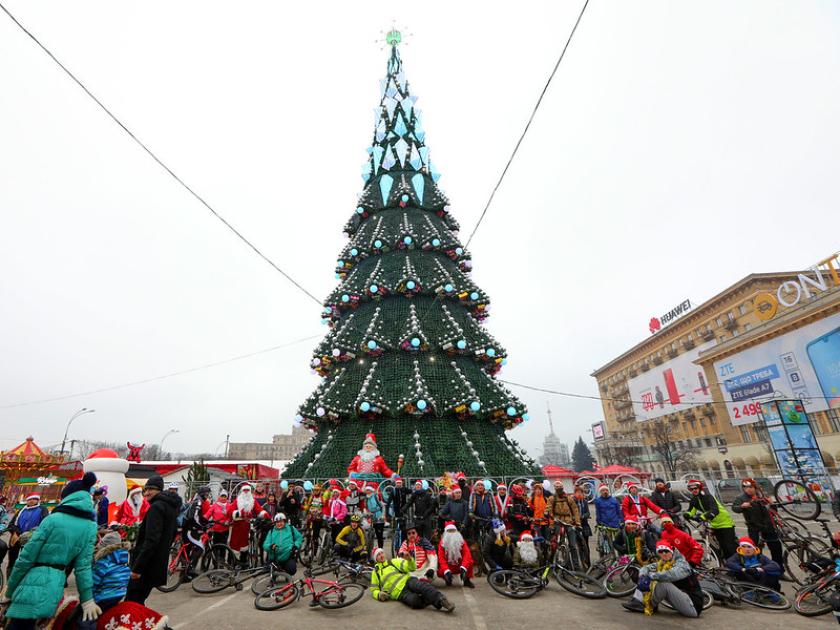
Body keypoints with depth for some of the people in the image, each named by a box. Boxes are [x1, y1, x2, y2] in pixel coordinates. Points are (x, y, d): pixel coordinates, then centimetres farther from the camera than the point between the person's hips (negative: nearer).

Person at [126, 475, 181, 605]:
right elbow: (170, 535, 20)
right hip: (159, 564, 9)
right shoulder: (171, 507, 12)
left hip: (147, 567, -9)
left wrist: (137, 567, -21)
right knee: (138, 601, 19)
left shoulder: (156, 507, -17)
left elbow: (151, 541, -24)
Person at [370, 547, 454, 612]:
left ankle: (441, 600, -45)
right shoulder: (375, 572, 22)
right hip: (399, 592, -1)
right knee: (414, 600, -35)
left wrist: (409, 560, -14)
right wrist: (379, 594, -3)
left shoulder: (394, 561, 21)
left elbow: (411, 567, 9)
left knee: (421, 586, -34)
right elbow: (374, 589, 20)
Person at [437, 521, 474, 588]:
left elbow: (467, 554, -22)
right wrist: (446, 571, -38)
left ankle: (466, 580, -3)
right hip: (448, 567, 0)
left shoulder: (462, 541, -6)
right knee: (439, 572, -30)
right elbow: (441, 558, -20)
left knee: (470, 562, -27)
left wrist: (463, 568, -40)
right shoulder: (442, 543, -9)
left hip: (460, 566, 1)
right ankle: (448, 580, 6)